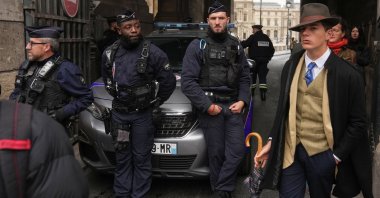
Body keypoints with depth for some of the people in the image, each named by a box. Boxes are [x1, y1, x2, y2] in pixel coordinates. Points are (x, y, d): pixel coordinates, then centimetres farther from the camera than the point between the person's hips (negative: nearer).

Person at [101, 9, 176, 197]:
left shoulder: (153, 53, -12)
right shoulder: (110, 53, 1)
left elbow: (169, 81, -5)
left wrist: (156, 102, 1)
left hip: (142, 114, -4)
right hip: (118, 112, 4)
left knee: (141, 158, 4)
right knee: (122, 157, 13)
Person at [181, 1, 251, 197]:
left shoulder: (236, 46, 12)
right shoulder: (197, 46, -1)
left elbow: (244, 78, 14)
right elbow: (187, 81, -8)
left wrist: (242, 100, -2)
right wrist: (207, 105, -13)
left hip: (232, 105, 4)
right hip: (210, 105, -3)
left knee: (237, 149, -2)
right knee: (216, 152, 2)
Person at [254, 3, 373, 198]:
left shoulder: (347, 74, -12)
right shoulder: (291, 66, 0)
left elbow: (357, 122, -7)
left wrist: (337, 156, -7)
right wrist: (271, 142, 3)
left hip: (322, 154, -2)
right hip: (289, 150, 3)